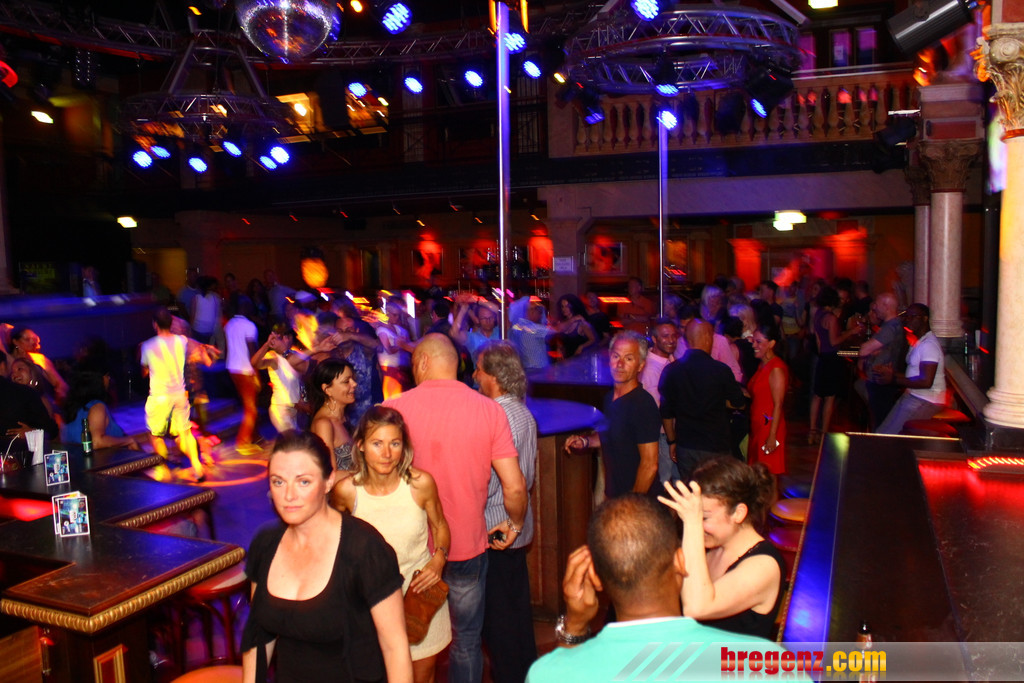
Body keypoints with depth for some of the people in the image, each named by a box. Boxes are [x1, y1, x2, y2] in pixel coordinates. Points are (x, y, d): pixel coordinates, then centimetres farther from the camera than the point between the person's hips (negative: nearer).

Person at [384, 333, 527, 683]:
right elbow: (514, 487, -11)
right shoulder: (489, 409, -9)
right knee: (466, 641, 18)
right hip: (468, 545, 0)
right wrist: (515, 524, 9)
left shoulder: (393, 409, -11)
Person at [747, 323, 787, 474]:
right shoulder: (763, 365, 12)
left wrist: (772, 436, -21)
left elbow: (778, 405, -19)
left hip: (769, 427, -9)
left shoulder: (777, 369, -17)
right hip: (757, 427, 9)